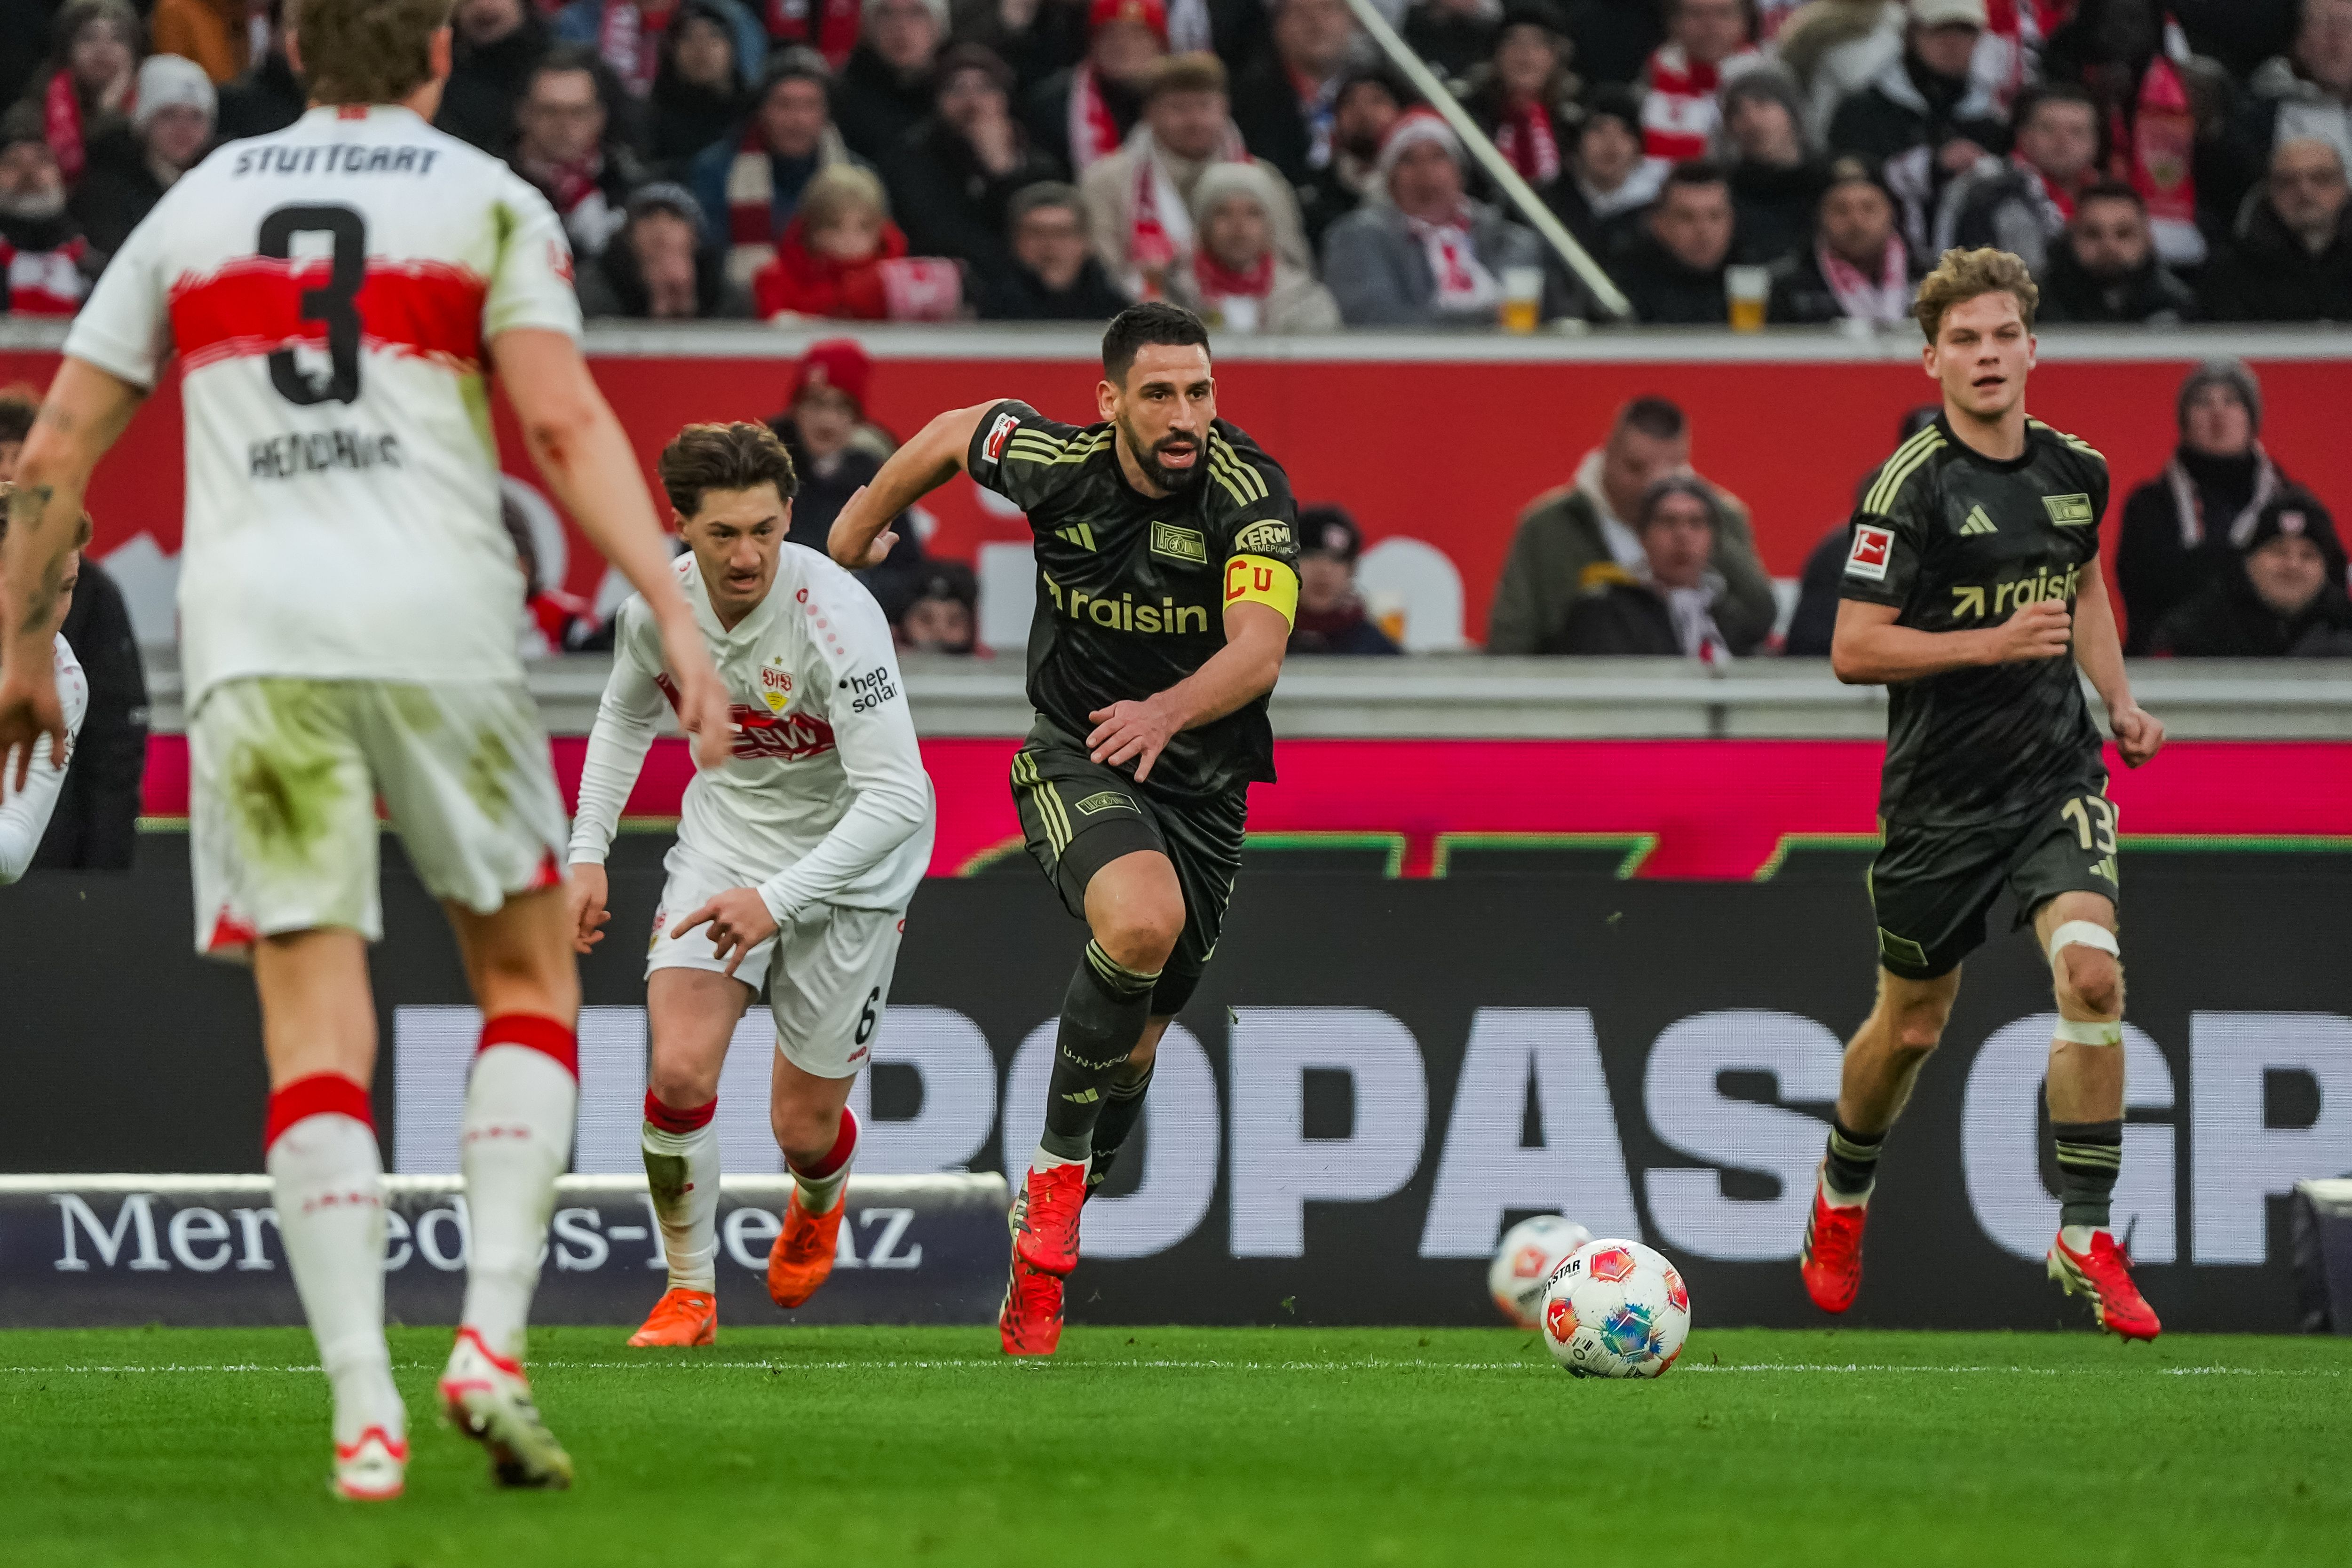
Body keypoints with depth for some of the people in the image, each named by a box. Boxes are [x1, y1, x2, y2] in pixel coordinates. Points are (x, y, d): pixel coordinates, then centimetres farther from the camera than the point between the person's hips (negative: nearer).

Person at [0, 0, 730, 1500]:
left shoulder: (194, 207, 18)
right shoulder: (492, 204, 8)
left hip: (250, 629, 2)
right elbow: (565, 423, -7)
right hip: (440, 620, -2)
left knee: (315, 1025, 1)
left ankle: (364, 1406, -10)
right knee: (530, 977, 14)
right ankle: (493, 1340, -2)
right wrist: (676, 614, -10)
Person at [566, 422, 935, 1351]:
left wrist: (779, 898, -39)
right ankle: (690, 1290, 2)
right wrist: (588, 852, 4)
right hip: (725, 837, 3)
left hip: (848, 863, -3)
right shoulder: (659, 605, -13)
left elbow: (896, 797, -33)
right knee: (680, 1067, -18)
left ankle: (818, 1203, 44)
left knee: (803, 1126, 5)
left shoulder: (835, 618, -30)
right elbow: (626, 715, 12)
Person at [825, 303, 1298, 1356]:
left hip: (1202, 784, 2)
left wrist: (1166, 712, -52)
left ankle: (1039, 1251, 33)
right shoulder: (1050, 462, -13)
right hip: (1074, 760, -2)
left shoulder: (1251, 494, -19)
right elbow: (954, 433, 10)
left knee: (1134, 1044, 11)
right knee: (1141, 920, -33)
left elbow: (1259, 646, -33)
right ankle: (1057, 1170, -18)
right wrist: (854, 531, 23)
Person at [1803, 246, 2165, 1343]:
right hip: (1939, 793, -3)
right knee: (1913, 1026, 11)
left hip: (2057, 774, 3)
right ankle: (1841, 1200, 41)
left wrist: (2118, 698, 11)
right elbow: (1853, 651, -16)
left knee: (2092, 971, -20)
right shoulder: (1912, 485, -14)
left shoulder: (2076, 471, 4)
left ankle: (2085, 1240, -11)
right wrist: (1992, 644, -26)